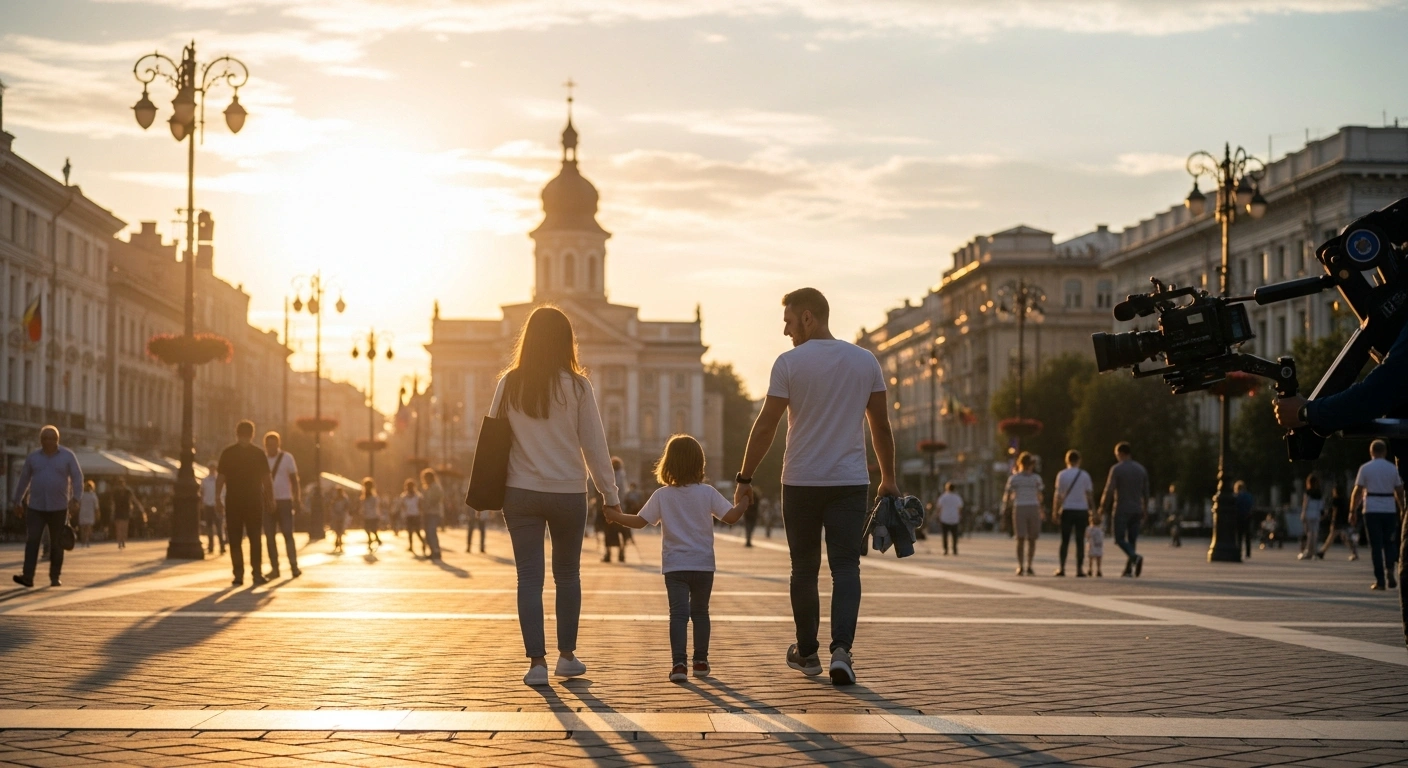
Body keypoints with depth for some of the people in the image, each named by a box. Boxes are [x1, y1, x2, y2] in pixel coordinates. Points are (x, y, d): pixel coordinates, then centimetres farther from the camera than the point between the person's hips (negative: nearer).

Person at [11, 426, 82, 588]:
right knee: (32, 541, -10)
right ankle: (28, 577, -16)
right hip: (36, 507, 1)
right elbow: (23, 480, 11)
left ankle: (55, 577, 12)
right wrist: (18, 502, 12)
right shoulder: (32, 458, 5)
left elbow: (77, 478, -5)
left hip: (59, 508, -1)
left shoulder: (68, 456, -1)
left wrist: (75, 499, -18)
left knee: (57, 544, 4)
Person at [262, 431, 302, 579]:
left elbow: (294, 480, 3)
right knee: (270, 536, 3)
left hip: (284, 500, -2)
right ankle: (274, 568, 7)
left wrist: (297, 499, -5)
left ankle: (294, 566, -8)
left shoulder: (287, 458, 1)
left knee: (288, 534, -7)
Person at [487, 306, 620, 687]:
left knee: (529, 577, 3)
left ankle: (537, 661, -3)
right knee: (568, 574, 16)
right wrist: (610, 494, 4)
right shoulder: (576, 387, -7)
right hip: (568, 494, -1)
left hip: (521, 493, 1)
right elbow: (594, 445, -4)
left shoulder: (509, 384, -2)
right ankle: (567, 655, 21)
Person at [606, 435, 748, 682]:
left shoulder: (662, 496, -4)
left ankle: (678, 663, -15)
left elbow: (639, 521, -5)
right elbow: (730, 517, -8)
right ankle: (701, 661, 20)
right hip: (703, 564, 1)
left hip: (674, 566, -1)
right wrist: (743, 504, 10)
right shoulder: (708, 493, -5)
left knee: (678, 613, -3)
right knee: (700, 612, 16)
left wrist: (616, 516, 10)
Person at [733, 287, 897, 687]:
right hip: (851, 481, 1)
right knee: (846, 568, 1)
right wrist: (888, 478, 18)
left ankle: (807, 653, 21)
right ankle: (841, 649, -17)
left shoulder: (789, 363, -5)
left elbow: (766, 425, -5)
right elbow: (881, 426, 8)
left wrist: (745, 478, 3)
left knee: (804, 569, 11)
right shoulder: (866, 361, 5)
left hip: (801, 482, -1)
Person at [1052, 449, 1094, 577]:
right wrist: (1092, 509, 9)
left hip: (1067, 510, 0)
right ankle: (1079, 569, -2)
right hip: (1081, 510, 0)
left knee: (1065, 540, 6)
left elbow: (1058, 495, -2)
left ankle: (1062, 568, -1)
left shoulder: (1062, 475, 0)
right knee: (1080, 541, 2)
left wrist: (1055, 511, 3)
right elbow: (1089, 494, 1)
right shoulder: (1085, 475, 1)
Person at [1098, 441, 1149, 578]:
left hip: (1121, 510, -5)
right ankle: (1128, 569, 5)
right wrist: (1144, 512, 17)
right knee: (1132, 540, 9)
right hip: (1136, 510, 5)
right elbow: (1146, 493, 10)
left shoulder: (1116, 469, -8)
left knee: (1120, 539, -1)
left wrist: (1102, 509, -1)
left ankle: (1135, 557, -27)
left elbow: (1109, 491, -12)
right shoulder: (1141, 469, 8)